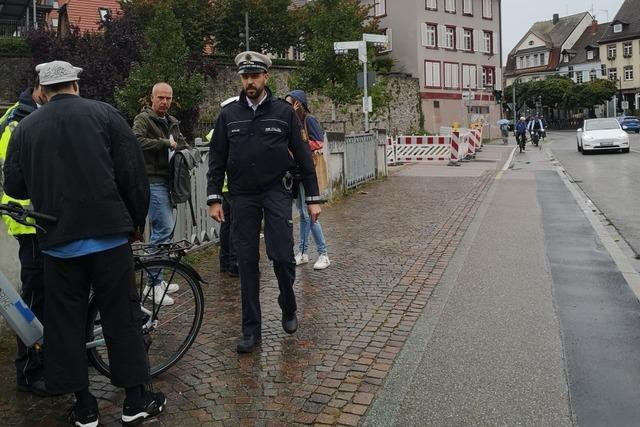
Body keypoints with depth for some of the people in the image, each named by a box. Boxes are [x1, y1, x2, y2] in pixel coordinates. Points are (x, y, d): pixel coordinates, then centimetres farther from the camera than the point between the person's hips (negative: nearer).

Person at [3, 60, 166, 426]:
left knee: (65, 320, 11)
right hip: (108, 233, -2)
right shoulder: (104, 114, 0)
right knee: (121, 315, 7)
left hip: (57, 240, 2)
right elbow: (133, 172, -5)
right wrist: (137, 221, 7)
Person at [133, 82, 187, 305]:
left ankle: (157, 280, 22)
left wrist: (178, 148, 4)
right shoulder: (143, 119, -5)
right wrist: (165, 143, -18)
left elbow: (183, 145, 26)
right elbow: (138, 140, -23)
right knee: (164, 228, -14)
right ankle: (154, 283, -6)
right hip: (153, 181, -8)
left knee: (162, 229, 12)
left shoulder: (172, 122, 19)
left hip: (167, 181, 8)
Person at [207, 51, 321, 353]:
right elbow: (217, 159, 8)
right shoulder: (228, 114, 7)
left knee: (282, 256, -10)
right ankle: (251, 330, 14)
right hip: (242, 197, 2)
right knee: (247, 263, 4)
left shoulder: (283, 111, 2)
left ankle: (288, 306, 22)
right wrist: (214, 198, 1)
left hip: (276, 193, -2)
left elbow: (302, 156, 3)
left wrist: (313, 198, 0)